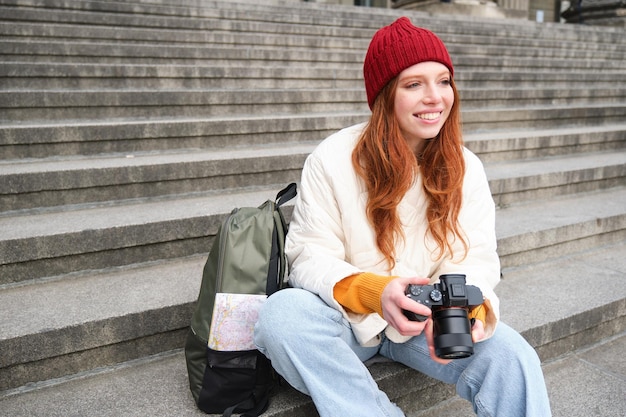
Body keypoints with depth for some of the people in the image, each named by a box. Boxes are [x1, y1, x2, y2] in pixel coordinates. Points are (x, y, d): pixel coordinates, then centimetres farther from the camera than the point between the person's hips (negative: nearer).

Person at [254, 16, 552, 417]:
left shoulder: (465, 168, -3)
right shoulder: (332, 160, -12)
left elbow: (475, 259, -6)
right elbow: (310, 257, -13)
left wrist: (467, 307, -31)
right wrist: (375, 292, -33)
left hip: (424, 321, 1)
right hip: (348, 319, 0)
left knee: (515, 360, -25)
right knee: (281, 313, -33)